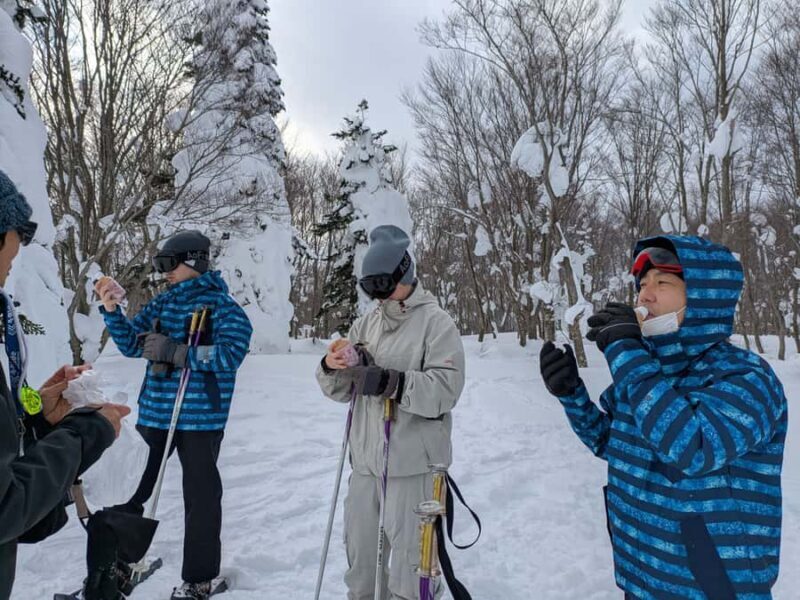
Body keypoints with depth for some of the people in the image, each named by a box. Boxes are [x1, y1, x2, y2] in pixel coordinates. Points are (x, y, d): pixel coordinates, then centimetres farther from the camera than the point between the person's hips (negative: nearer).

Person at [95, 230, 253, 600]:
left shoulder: (221, 305, -9)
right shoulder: (161, 303, 11)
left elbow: (232, 352, -21)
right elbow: (132, 345, 12)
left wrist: (176, 352, -23)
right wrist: (112, 311, -3)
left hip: (199, 417, -6)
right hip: (154, 412, 7)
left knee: (200, 497, 6)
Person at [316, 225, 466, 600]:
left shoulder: (435, 322, -7)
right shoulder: (367, 324, 10)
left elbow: (445, 390, -18)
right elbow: (342, 391, 10)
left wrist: (389, 381, -28)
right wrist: (331, 369, -11)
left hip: (413, 464, -6)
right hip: (365, 461, 6)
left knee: (409, 562, 5)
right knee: (360, 557, 20)